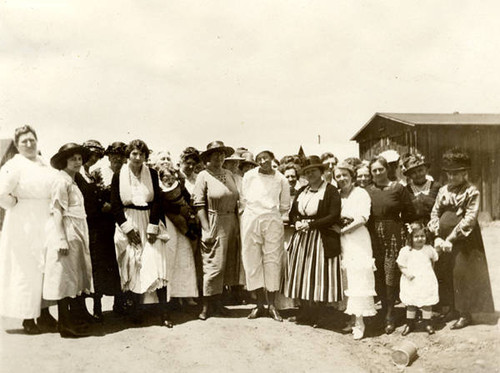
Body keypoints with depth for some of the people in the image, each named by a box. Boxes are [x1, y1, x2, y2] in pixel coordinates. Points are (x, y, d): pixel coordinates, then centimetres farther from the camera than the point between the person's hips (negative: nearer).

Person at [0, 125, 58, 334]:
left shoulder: (44, 165, 12)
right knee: (26, 268, -1)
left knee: (46, 267, 9)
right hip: (24, 225, -7)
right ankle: (28, 317, 9)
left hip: (45, 223, 7)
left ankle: (43, 313, 20)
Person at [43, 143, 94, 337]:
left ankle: (73, 319, 20)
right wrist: (62, 241, -21)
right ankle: (66, 324, 1)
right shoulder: (62, 181, -9)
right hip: (66, 234, -9)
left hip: (77, 234, 9)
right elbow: (57, 212, -16)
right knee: (65, 277, -4)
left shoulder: (72, 182, 18)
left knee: (74, 277, 12)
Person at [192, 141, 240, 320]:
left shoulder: (229, 174, 12)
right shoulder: (204, 176, -4)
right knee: (214, 265, -5)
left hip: (231, 223, 6)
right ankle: (207, 305, 6)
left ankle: (217, 301, 21)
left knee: (226, 264, 10)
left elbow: (235, 200, 14)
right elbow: (199, 204, -9)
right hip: (215, 223, -6)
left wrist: (238, 224, 7)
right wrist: (207, 230, -15)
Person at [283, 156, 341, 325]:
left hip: (322, 239, -6)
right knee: (302, 275, 6)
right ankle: (304, 313, 15)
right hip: (301, 238, 6)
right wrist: (297, 222, -6)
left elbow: (334, 217, -13)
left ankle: (312, 315, 6)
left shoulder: (331, 191, -5)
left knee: (317, 276, -4)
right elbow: (292, 213, 17)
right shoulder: (302, 191, 15)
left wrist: (310, 225, -17)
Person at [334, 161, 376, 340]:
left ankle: (360, 321, -5)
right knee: (346, 278, 4)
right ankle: (353, 317, 13)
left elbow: (362, 218, -10)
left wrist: (343, 230, -11)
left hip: (357, 239, -5)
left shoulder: (361, 193, -1)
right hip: (341, 240, 5)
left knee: (358, 277, -7)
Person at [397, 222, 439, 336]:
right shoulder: (405, 251, -7)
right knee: (410, 304, 9)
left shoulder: (429, 249, 0)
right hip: (411, 282, -1)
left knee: (427, 303, 6)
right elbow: (401, 264, -2)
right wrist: (406, 273, -14)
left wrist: (430, 272, 8)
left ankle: (428, 323, 22)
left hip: (426, 281, 1)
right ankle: (410, 323, 23)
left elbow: (433, 261, 16)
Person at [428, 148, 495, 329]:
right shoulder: (443, 191, 9)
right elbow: (435, 213, 5)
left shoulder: (472, 192, -7)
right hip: (443, 239, 5)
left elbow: (469, 219, -14)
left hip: (463, 240, -5)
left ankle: (465, 314, 8)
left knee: (462, 273, -2)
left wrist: (451, 238, -18)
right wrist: (438, 236, -8)